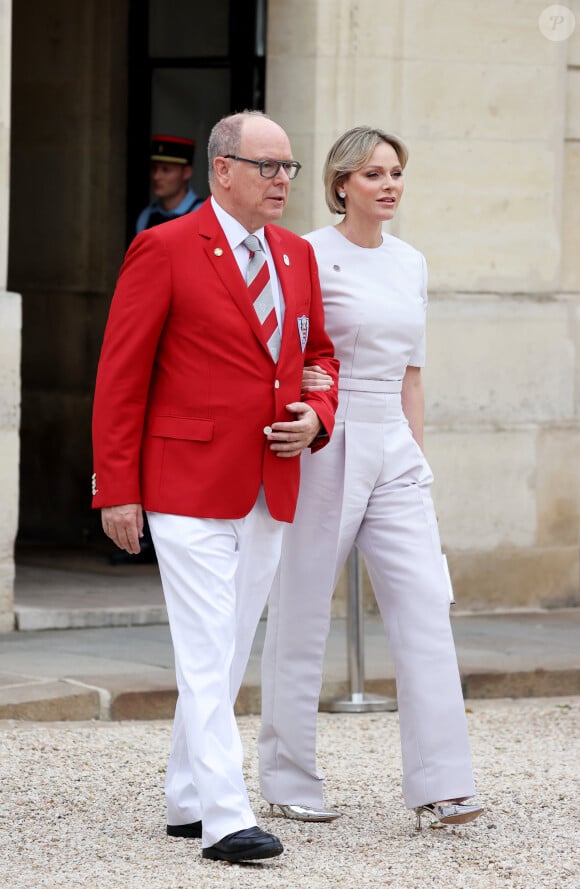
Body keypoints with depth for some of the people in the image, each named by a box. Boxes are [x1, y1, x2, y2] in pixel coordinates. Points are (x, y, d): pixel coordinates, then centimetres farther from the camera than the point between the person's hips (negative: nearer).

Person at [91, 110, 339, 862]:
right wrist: (116, 489, -11)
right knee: (207, 657, -9)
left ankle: (187, 802, 22)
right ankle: (225, 819, -11)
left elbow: (319, 352, 24)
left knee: (229, 656, 12)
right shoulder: (164, 250, -8)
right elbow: (119, 377, -7)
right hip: (189, 487, -7)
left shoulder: (297, 257, 11)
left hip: (269, 492, 7)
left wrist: (316, 415, 1)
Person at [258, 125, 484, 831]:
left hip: (394, 449, 5)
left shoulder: (411, 264, 13)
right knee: (302, 614, 3)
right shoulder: (310, 255, -6)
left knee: (425, 609, -6)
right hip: (323, 447, -5)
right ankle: (289, 780, 13)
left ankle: (439, 783, -9)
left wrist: (416, 456, 15)